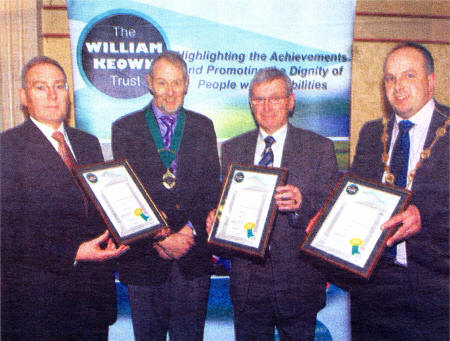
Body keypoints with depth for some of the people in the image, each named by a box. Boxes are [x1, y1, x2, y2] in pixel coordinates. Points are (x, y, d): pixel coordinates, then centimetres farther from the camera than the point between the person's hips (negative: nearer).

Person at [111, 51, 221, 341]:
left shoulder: (203, 126, 8)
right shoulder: (125, 128, 1)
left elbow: (213, 187, 4)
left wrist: (190, 230, -10)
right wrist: (160, 238, -12)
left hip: (193, 255, 1)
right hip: (145, 256, -1)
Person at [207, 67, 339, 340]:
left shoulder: (320, 148, -2)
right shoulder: (232, 149, 7)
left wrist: (301, 203, -27)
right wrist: (215, 219, -12)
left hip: (298, 280, -2)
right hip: (247, 281, 2)